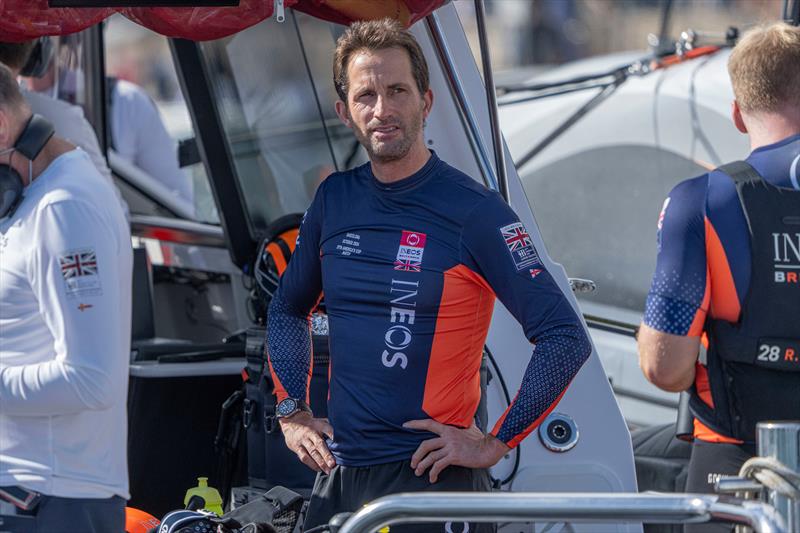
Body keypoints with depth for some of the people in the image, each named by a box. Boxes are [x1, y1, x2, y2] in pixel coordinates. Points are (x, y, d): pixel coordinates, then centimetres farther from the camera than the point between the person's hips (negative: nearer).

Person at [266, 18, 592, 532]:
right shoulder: (334, 201, 6)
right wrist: (292, 412, 12)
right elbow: (288, 309, 24)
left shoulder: (474, 211, -10)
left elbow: (567, 339, -12)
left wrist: (494, 444, -13)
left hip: (432, 477, -5)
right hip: (337, 477, 5)